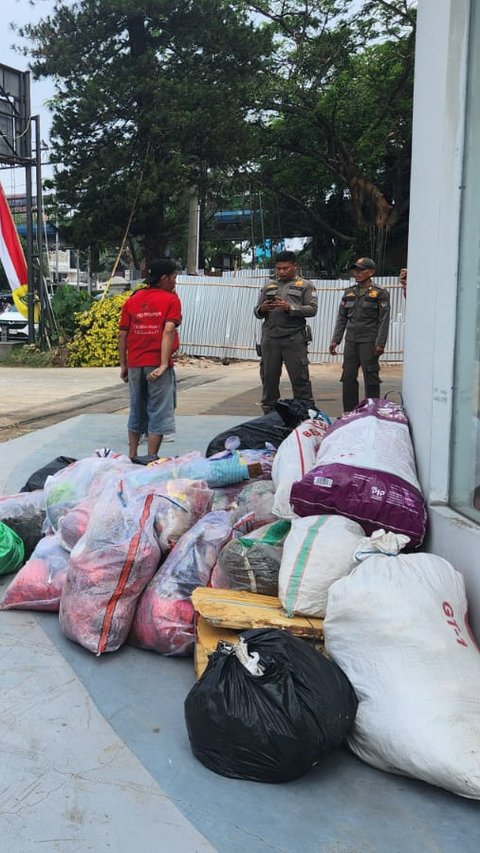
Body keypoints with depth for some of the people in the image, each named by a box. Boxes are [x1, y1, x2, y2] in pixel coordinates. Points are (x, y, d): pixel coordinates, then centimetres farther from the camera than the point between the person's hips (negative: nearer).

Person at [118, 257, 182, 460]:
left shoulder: (132, 300, 10)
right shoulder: (171, 299, -3)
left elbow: (122, 334, 7)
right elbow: (168, 331, -15)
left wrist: (123, 365, 12)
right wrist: (164, 364, -19)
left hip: (134, 365, 5)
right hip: (157, 364, -5)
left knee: (136, 412, 16)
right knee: (158, 413, 2)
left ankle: (132, 457, 21)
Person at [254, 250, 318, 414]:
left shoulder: (305, 285, 9)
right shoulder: (268, 286, 20)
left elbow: (312, 309, -3)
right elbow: (257, 312, 19)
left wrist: (290, 308, -15)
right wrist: (262, 309, -5)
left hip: (294, 338, -4)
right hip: (270, 338, 4)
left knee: (300, 378, -5)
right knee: (269, 377, 6)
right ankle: (269, 414, 14)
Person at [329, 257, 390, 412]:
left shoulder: (380, 293, -2)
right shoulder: (348, 292, 14)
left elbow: (384, 320, -7)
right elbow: (341, 318, 15)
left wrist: (380, 343, -14)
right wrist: (335, 340, 8)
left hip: (369, 341, -5)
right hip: (350, 341, 5)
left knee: (370, 378, -3)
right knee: (348, 377, 6)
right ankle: (349, 412, 14)